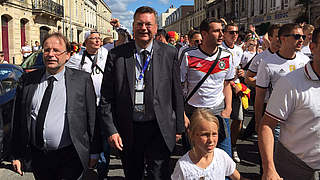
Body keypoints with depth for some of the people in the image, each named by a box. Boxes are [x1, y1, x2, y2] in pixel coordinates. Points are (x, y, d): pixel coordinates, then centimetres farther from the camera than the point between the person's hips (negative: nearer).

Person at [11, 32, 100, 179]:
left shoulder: (82, 79, -4)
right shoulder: (27, 80, 5)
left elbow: (92, 118, -1)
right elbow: (18, 120, 8)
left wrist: (94, 152, 0)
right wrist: (17, 155, 7)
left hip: (70, 157, -3)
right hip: (38, 157, 4)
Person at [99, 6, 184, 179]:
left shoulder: (169, 53, -1)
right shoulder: (116, 55, -2)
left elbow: (177, 93, 3)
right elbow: (106, 98, -1)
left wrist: (179, 127, 5)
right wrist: (111, 130, -6)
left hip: (160, 128, -1)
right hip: (127, 130, 1)